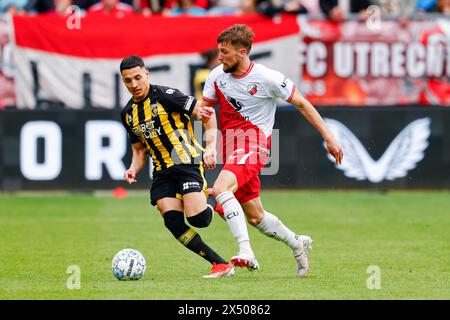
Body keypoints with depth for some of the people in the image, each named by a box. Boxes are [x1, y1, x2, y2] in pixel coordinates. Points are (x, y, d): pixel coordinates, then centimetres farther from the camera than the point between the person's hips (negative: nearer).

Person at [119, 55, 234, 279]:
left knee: (197, 219, -23)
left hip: (186, 161, -6)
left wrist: (210, 146, -17)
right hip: (162, 172, 6)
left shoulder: (165, 96, -8)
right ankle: (221, 265, -10)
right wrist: (134, 169, 3)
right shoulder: (128, 114, 13)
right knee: (173, 223, -16)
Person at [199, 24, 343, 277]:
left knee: (220, 189, -32)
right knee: (255, 218, 13)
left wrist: (329, 137, -4)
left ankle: (246, 252, -36)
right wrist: (203, 114, -14)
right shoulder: (217, 76, 2)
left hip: (254, 146, -7)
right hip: (231, 147, 7)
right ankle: (297, 244, 37)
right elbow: (204, 108, 13)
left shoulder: (267, 78, -13)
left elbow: (302, 104, -4)